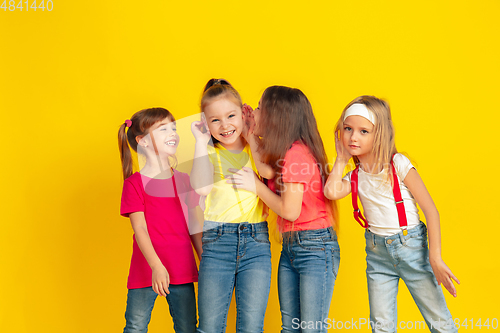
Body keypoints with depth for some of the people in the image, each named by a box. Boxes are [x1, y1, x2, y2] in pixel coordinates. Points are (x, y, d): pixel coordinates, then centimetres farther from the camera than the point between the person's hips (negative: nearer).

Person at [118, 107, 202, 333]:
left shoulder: (183, 180, 10)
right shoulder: (135, 183, -3)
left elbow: (194, 226, 13)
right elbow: (140, 229, -10)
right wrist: (156, 266, -21)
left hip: (182, 271, 4)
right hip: (146, 270, -4)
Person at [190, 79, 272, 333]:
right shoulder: (208, 152, 8)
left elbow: (270, 172, -14)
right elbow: (202, 187, -14)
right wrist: (201, 141, -5)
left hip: (256, 241, 0)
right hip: (217, 242, 0)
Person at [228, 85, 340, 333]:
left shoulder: (296, 152, -17)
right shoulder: (283, 153, 13)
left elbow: (290, 210, -18)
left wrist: (255, 185, -8)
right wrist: (251, 134, 10)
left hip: (315, 247, -10)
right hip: (289, 247, 10)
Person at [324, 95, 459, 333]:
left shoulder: (398, 164, -9)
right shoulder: (355, 175, 4)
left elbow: (430, 210, -9)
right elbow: (331, 192, -19)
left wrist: (435, 259, -14)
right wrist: (341, 159, -4)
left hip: (411, 246, -4)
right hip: (377, 252, 4)